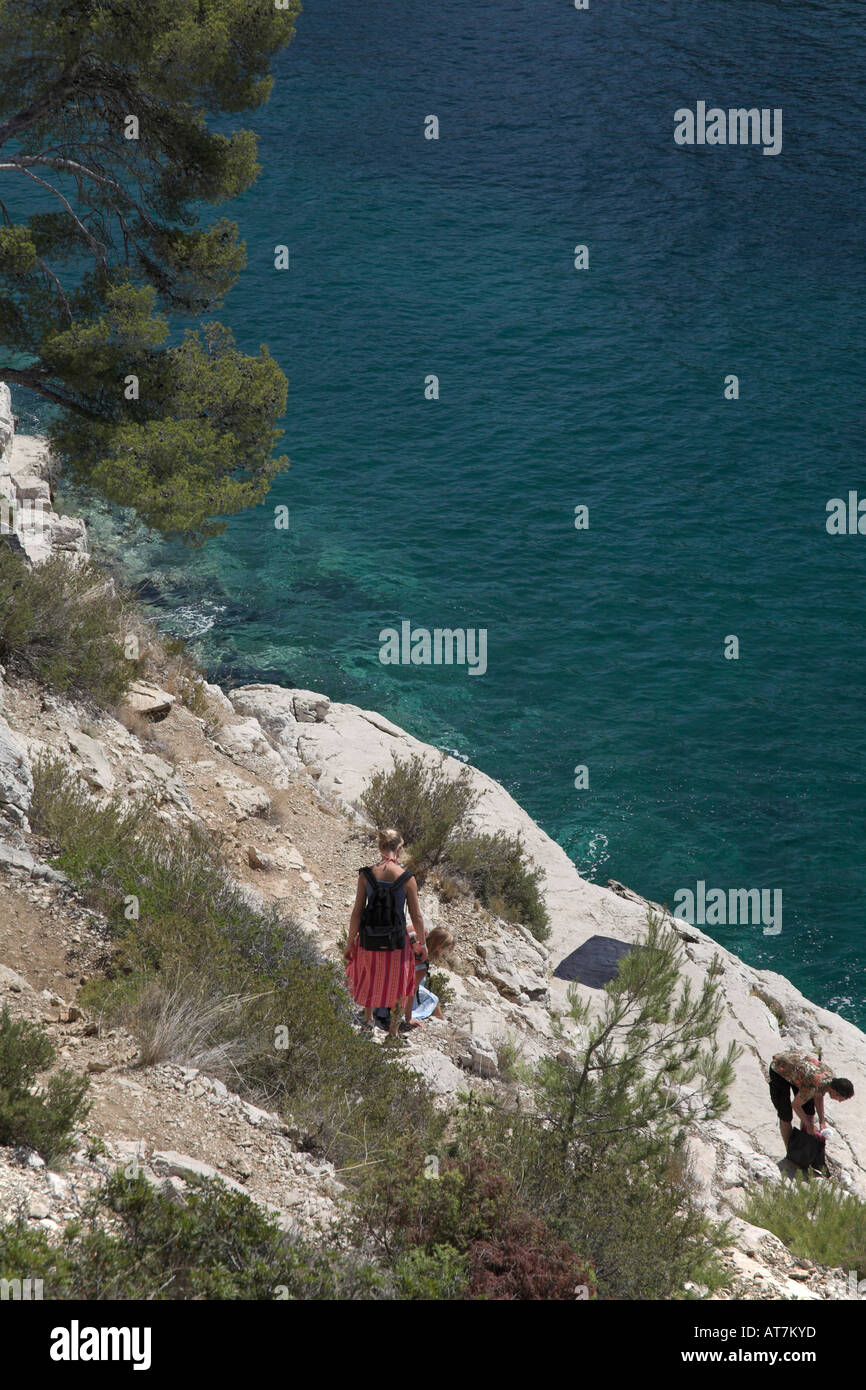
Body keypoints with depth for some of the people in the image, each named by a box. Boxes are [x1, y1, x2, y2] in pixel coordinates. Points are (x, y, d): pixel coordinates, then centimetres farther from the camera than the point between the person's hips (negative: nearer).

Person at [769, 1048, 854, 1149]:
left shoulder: (830, 1076, -17)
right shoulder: (812, 1087, -38)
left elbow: (819, 1097, 3)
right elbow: (795, 1105, -21)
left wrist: (821, 1123, -1)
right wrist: (809, 1125, -9)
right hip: (779, 1070, -7)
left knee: (809, 1112, 7)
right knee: (786, 1116, -6)